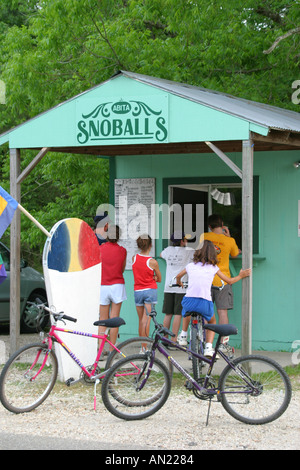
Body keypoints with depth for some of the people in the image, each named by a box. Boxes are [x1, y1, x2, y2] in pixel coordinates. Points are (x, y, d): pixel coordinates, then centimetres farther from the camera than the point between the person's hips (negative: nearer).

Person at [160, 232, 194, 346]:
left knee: (168, 314, 9)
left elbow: (161, 254, 33)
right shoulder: (188, 251, -3)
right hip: (181, 287, -5)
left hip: (168, 287, 5)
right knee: (178, 314, -4)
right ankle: (173, 341, -6)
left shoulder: (168, 250, 10)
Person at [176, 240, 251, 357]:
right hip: (205, 303, -1)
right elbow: (230, 281, 17)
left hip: (189, 301, 1)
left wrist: (179, 283, 55)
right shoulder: (213, 268, 7)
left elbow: (178, 276, 32)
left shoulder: (190, 266, 12)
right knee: (212, 321, 28)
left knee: (187, 312, 38)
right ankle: (208, 348, 11)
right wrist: (241, 276, 35)